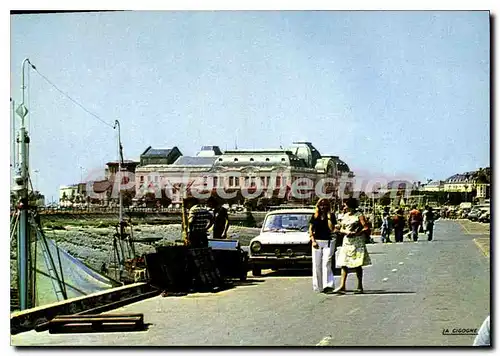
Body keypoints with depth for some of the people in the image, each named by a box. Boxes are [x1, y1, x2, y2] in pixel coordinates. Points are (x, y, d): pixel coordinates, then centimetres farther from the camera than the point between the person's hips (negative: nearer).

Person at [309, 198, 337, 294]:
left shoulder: (331, 216, 3)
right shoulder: (314, 216, 8)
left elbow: (332, 229, -8)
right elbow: (311, 229, 8)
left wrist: (329, 217, -10)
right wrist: (313, 241, -4)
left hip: (328, 242, -3)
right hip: (317, 242, 3)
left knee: (326, 263, -14)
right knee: (317, 265, 3)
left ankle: (328, 285, -22)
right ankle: (318, 286, 11)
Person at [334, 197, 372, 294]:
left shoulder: (359, 216, -4)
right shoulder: (345, 216, 15)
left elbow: (366, 228, -10)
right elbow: (341, 229, 15)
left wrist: (356, 234, -20)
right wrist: (346, 232, -7)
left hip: (357, 242, -6)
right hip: (346, 242, 6)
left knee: (357, 265, -2)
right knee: (343, 264, -3)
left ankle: (360, 287, 6)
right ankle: (342, 286, -5)